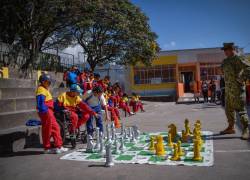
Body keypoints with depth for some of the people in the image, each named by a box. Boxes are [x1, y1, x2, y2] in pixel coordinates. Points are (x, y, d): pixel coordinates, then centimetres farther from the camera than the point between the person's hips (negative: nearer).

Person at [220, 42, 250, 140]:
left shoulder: (238, 59, -10)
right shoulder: (225, 61, 14)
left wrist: (242, 79, -16)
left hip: (237, 88, -9)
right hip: (228, 88, 9)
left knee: (240, 109, -5)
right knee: (229, 109, 14)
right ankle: (231, 127, 25)